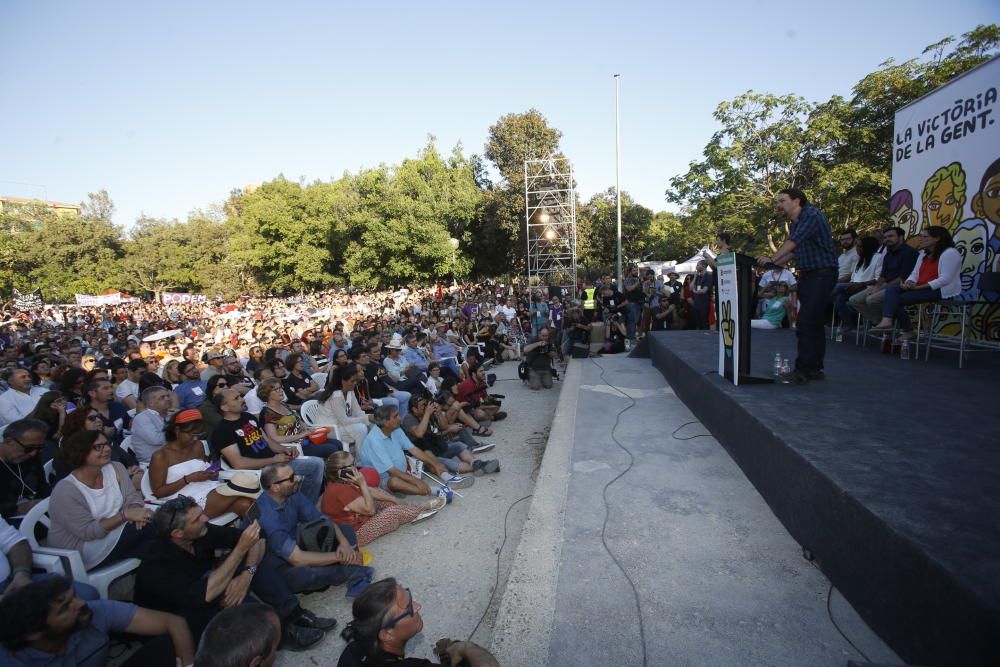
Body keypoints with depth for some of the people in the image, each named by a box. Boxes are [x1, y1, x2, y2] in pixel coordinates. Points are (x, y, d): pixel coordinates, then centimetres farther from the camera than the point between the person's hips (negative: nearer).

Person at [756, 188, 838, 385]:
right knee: (813, 322, 13)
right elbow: (794, 251, 19)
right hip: (807, 275, 10)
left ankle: (802, 370, -11)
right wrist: (773, 264, 10)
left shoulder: (811, 215, -13)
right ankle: (815, 368, 21)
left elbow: (793, 242, -24)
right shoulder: (796, 222, 15)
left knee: (805, 323, -14)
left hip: (822, 274, -10)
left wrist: (772, 259, -29)